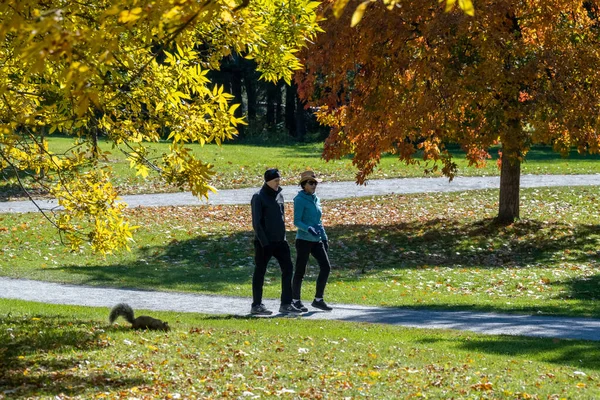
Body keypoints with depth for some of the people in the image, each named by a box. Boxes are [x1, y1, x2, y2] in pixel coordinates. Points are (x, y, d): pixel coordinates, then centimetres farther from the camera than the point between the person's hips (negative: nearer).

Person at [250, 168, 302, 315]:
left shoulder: (279, 195, 12)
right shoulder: (258, 197, -8)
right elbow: (256, 222, -12)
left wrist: (283, 236, 14)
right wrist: (264, 242, -17)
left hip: (280, 241, 7)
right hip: (264, 242, -7)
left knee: (288, 268, 2)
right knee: (260, 272, 1)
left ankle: (286, 304, 7)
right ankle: (256, 305, 8)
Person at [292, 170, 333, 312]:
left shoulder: (316, 199, 13)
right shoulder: (300, 200, -9)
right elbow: (297, 221, -15)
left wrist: (325, 238, 19)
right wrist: (308, 229, -31)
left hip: (316, 240, 7)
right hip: (304, 240, -7)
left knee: (325, 267, -2)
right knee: (300, 271, -1)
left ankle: (318, 299, 5)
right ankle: (295, 300, 11)